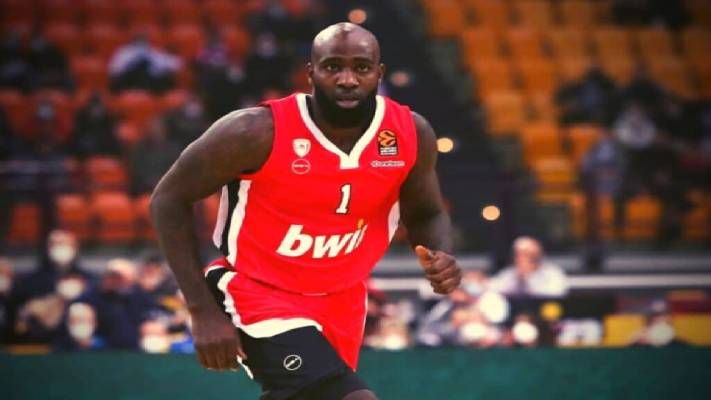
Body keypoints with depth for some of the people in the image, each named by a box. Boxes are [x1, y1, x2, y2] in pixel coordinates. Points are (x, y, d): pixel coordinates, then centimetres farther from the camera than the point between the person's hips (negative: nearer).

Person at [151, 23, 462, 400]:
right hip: (259, 295, -6)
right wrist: (203, 310, -16)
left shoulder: (411, 134, -10)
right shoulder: (258, 132, -22)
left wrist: (441, 258, -16)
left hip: (342, 302, 6)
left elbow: (426, 214, 9)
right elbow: (170, 199, -11)